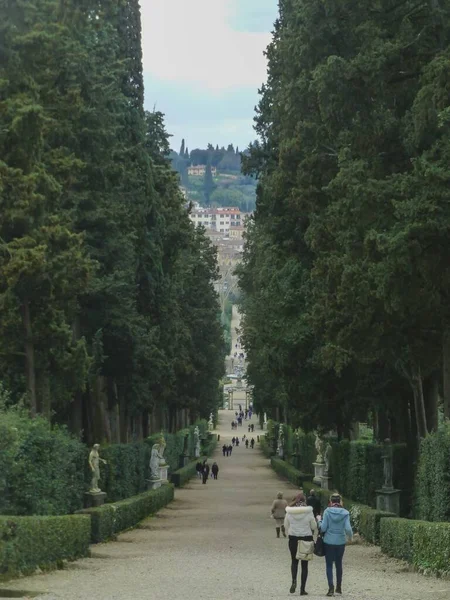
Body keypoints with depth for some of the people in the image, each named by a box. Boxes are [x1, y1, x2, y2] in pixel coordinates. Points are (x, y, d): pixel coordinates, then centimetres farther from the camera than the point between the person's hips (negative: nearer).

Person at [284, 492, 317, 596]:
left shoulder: (289, 512, -5)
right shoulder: (308, 512, -11)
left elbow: (286, 525, 5)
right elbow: (314, 526, -1)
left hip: (293, 538, 1)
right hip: (306, 539, -1)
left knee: (294, 561, 18)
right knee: (304, 564, 7)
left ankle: (294, 581, -7)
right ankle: (302, 589, 7)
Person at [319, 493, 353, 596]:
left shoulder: (327, 511, -8)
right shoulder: (345, 513, -4)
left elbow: (323, 527, -9)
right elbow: (348, 528, -10)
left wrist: (319, 521, 10)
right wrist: (350, 536, 10)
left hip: (329, 541, -2)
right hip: (341, 542, 2)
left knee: (329, 565, 2)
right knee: (339, 564, 17)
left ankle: (331, 587, -12)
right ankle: (339, 587, 23)